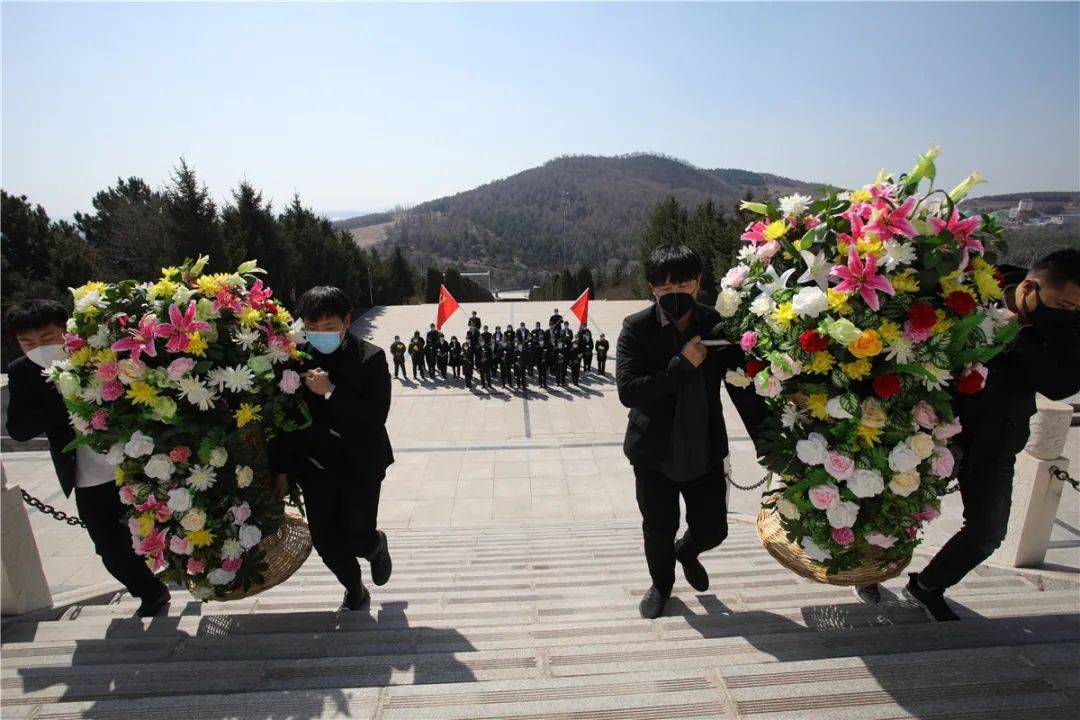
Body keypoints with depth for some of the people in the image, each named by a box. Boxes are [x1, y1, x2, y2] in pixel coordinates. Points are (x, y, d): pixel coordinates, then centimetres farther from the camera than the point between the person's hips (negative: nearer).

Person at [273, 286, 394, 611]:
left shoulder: (370, 358, -11)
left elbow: (376, 416, -19)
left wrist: (330, 392, -24)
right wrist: (282, 469, 3)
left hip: (360, 464, -3)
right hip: (314, 464, 3)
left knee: (356, 538, -5)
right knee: (325, 541, 7)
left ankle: (376, 545, 34)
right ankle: (354, 590, 37)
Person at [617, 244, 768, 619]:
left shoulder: (717, 326, -7)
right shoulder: (637, 328, -13)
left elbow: (744, 389, -3)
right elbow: (627, 391, -22)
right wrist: (682, 365, -26)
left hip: (706, 449, 2)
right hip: (655, 451, -1)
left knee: (712, 529, 11)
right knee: (659, 529, 13)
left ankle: (687, 551, 49)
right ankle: (661, 582, 46)